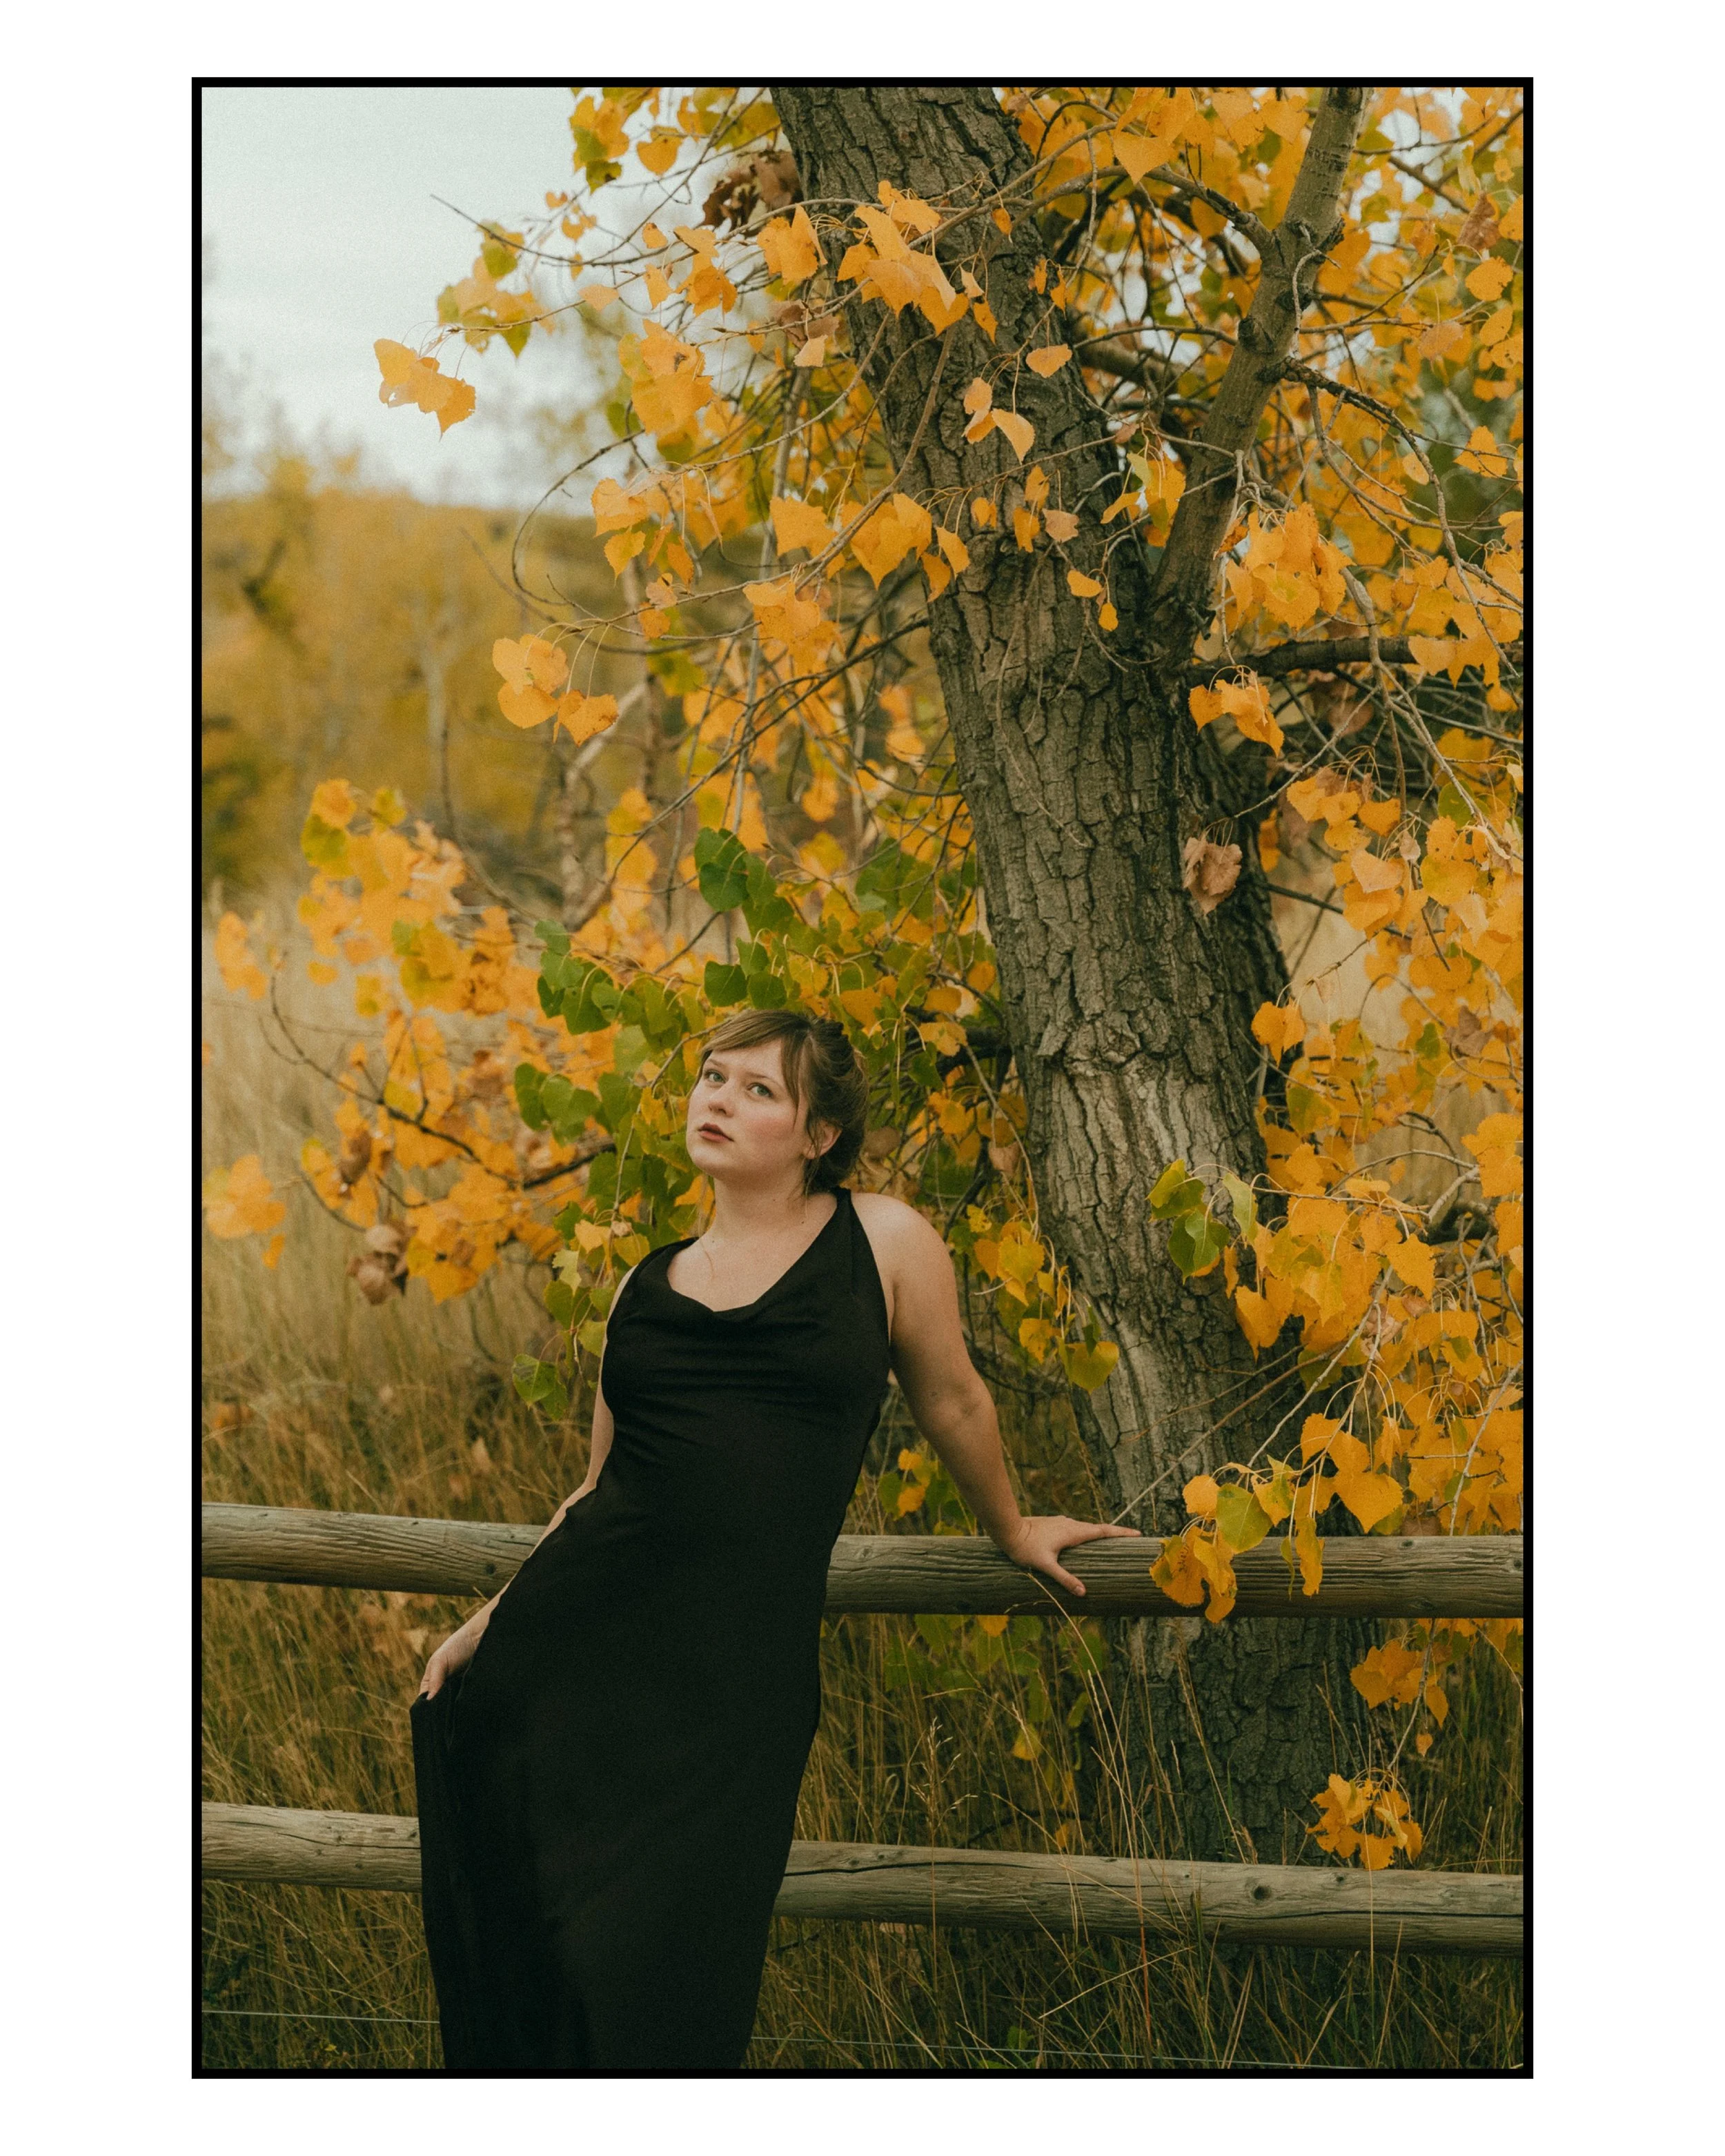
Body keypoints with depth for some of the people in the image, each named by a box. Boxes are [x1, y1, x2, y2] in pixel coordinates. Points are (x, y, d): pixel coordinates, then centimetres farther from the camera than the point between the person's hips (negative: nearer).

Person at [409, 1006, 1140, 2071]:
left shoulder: (884, 1242, 2)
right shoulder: (648, 1284, 14)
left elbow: (952, 1401, 17)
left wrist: (1011, 1529, 29)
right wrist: (490, 1620, 13)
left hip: (738, 1679, -3)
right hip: (567, 1650, 4)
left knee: (662, 1991, -4)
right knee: (530, 1964, 3)